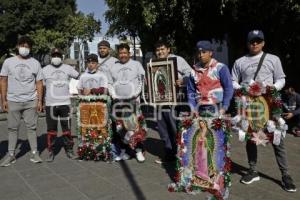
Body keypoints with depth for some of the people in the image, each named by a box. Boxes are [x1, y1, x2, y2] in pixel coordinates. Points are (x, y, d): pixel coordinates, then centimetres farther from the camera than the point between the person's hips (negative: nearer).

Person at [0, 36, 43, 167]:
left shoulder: (35, 63, 4)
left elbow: (39, 83, 4)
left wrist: (40, 101, -2)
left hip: (31, 101, 0)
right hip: (13, 101, 1)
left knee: (31, 127, 4)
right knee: (13, 128, 7)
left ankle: (34, 153, 12)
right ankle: (11, 155, 15)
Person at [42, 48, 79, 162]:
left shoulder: (67, 68, 6)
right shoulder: (45, 70, 4)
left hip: (65, 103, 1)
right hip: (50, 104, -1)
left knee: (67, 128, 7)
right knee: (51, 129, 5)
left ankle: (69, 150, 18)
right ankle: (51, 152, 15)